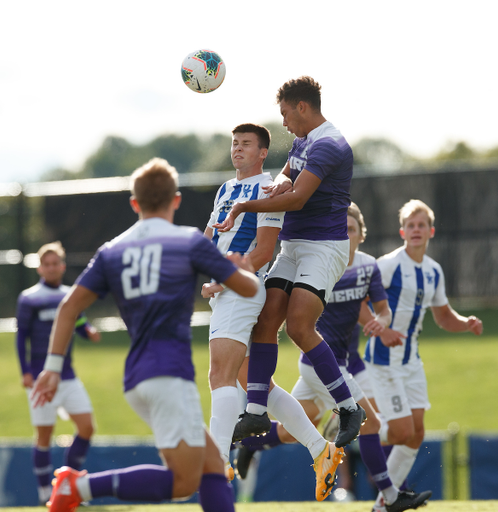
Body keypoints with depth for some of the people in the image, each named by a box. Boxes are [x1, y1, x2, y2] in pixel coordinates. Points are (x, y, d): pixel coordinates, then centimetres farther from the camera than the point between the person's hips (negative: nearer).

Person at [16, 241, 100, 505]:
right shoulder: (29, 298, -5)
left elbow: (80, 325, 14)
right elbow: (21, 336, -4)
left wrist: (90, 332, -10)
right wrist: (25, 372, -12)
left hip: (68, 376, 5)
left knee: (86, 427, -2)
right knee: (44, 435, -1)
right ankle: (45, 491, 10)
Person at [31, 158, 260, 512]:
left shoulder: (112, 251, 14)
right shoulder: (190, 242, 3)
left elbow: (70, 306, 6)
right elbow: (248, 288, 9)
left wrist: (54, 367, 7)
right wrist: (245, 268, 32)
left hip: (136, 378, 7)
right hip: (169, 373, -7)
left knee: (212, 464, 12)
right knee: (184, 482, -9)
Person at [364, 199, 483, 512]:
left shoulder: (434, 271, 8)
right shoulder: (388, 265, -15)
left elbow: (444, 316, 20)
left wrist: (467, 324, -1)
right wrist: (381, 331, -33)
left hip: (412, 361, 7)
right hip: (385, 360, -7)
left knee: (416, 433, 4)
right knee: (403, 432, -11)